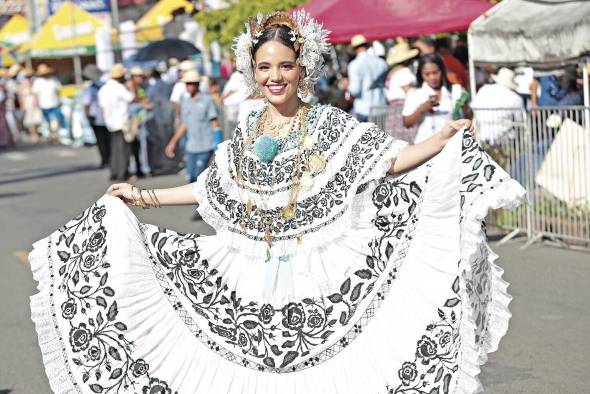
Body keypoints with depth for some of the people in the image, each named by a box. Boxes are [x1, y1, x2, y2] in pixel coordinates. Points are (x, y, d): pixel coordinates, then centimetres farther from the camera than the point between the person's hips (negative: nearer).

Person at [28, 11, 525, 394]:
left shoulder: (331, 124, -2)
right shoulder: (247, 132, 10)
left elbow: (393, 160, -7)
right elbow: (210, 189, 18)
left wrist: (445, 139, -18)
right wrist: (144, 196, 18)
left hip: (319, 276, -3)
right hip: (255, 279, 4)